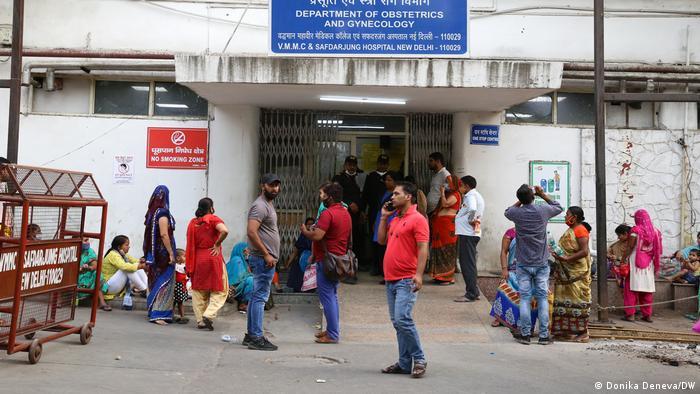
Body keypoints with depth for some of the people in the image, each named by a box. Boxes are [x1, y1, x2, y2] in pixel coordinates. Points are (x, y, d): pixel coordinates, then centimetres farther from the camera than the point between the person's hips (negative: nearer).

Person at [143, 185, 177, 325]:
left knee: (154, 281, 14)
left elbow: (149, 234, 11)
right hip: (163, 253, -8)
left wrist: (149, 254, 16)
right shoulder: (163, 213, -15)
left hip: (153, 253, 8)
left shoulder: (151, 212, 9)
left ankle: (152, 310, 22)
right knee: (163, 282, -5)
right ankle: (158, 314, -6)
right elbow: (164, 234, -19)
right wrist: (171, 253, -16)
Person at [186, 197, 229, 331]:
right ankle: (208, 315, -9)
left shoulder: (192, 222, 9)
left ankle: (200, 321, 13)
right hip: (213, 258, -5)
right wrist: (217, 244, -11)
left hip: (197, 259, 5)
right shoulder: (213, 219, -7)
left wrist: (190, 267, 12)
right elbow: (224, 231, -27)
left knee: (199, 292, 12)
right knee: (219, 291, 5)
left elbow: (190, 244, 9)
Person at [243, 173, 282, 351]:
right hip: (263, 259, -11)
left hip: (266, 259, 11)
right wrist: (266, 254, -21)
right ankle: (256, 338, -6)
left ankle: (251, 335, 19)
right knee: (260, 297, -8)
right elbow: (252, 232, -23)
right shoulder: (260, 206, -13)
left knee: (256, 297, 13)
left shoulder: (268, 205, 19)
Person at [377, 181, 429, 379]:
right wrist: (384, 217, 16)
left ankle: (419, 360, -1)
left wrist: (419, 274, -25)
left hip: (406, 280, -9)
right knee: (397, 322, 10)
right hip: (390, 279, 9)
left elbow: (423, 249, -15)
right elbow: (382, 240, 22)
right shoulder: (395, 219, 19)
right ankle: (404, 363, 16)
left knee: (403, 319, -15)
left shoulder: (417, 219, -8)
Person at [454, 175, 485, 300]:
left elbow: (472, 209, -32)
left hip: (468, 234, -10)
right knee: (469, 263, 16)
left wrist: (470, 220, -17)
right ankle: (473, 291, 22)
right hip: (472, 233, 10)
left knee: (467, 263, -7)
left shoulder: (471, 196, -12)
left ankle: (471, 294, -5)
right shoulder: (477, 195, 20)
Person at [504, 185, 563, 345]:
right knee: (542, 298, 4)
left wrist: (521, 200, 16)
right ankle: (544, 335, 6)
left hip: (523, 264, 0)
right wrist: (543, 195, 17)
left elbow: (507, 211, 18)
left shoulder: (517, 213, -7)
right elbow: (559, 208, 15)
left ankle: (525, 334, 5)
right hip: (541, 264, 0)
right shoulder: (543, 211, -8)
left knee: (525, 298, 4)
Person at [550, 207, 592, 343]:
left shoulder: (580, 230, -13)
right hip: (567, 272, 9)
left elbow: (584, 251, -21)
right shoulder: (570, 230, 16)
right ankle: (568, 330, 17)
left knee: (578, 300, -4)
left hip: (577, 273, -9)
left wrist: (566, 258, -26)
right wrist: (557, 253, 8)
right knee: (566, 300, 10)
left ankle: (583, 332, 2)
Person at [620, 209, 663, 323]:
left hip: (635, 262, -4)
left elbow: (630, 247, -13)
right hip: (648, 263, 4)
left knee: (632, 288, 0)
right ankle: (647, 314, 13)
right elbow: (658, 249, 6)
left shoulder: (635, 230, -9)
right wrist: (656, 266, 14)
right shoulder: (655, 231, 5)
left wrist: (624, 259, -7)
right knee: (647, 289, 9)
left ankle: (630, 314, -2)